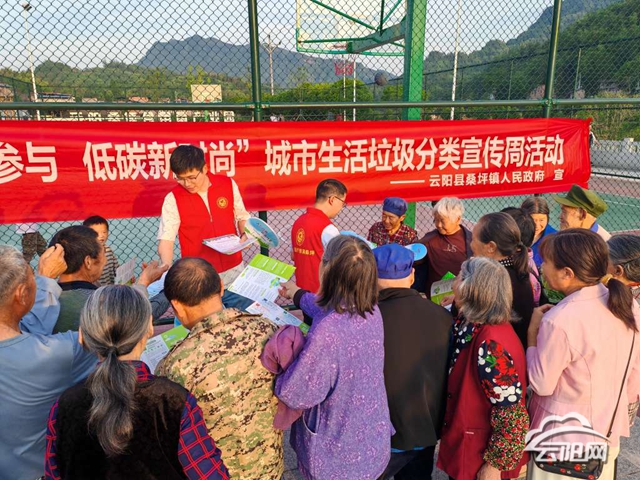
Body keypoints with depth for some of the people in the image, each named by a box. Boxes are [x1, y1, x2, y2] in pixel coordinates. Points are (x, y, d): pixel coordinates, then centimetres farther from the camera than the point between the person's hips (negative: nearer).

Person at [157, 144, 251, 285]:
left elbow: (242, 216, 9)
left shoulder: (228, 184, -4)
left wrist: (245, 235, -11)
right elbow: (166, 239, -14)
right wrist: (167, 269, -30)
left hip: (233, 267, 2)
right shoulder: (173, 199, -10)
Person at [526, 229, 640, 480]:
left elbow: (541, 384, -19)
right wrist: (615, 406, 18)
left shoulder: (559, 321, -30)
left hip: (565, 437, -6)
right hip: (608, 431, 6)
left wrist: (533, 332, -12)